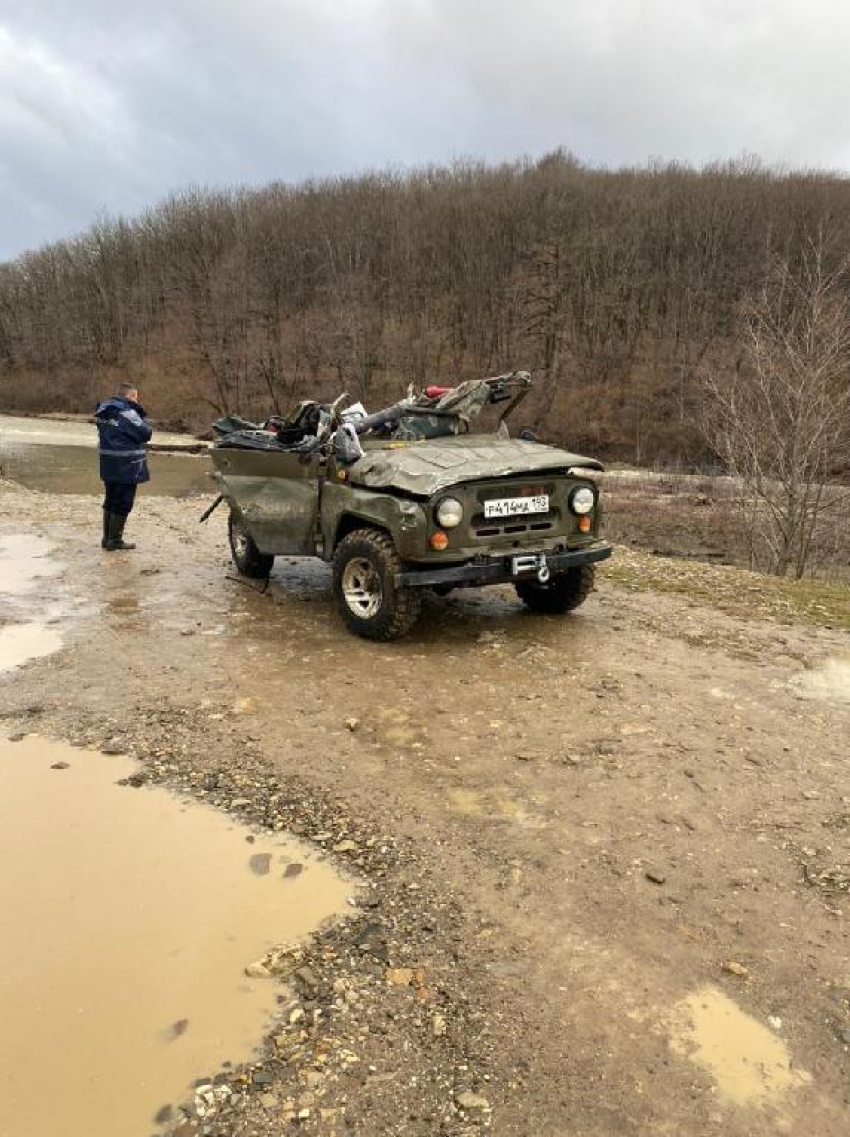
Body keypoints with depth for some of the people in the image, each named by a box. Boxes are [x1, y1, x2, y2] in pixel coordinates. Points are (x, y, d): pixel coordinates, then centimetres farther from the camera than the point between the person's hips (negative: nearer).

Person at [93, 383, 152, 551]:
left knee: (111, 501, 17)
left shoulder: (104, 412, 10)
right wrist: (141, 416, -3)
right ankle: (114, 540, 4)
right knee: (123, 504, 0)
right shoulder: (127, 413, -17)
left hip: (109, 466, 9)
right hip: (126, 468, -9)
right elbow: (146, 434, -15)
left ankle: (107, 538, 24)